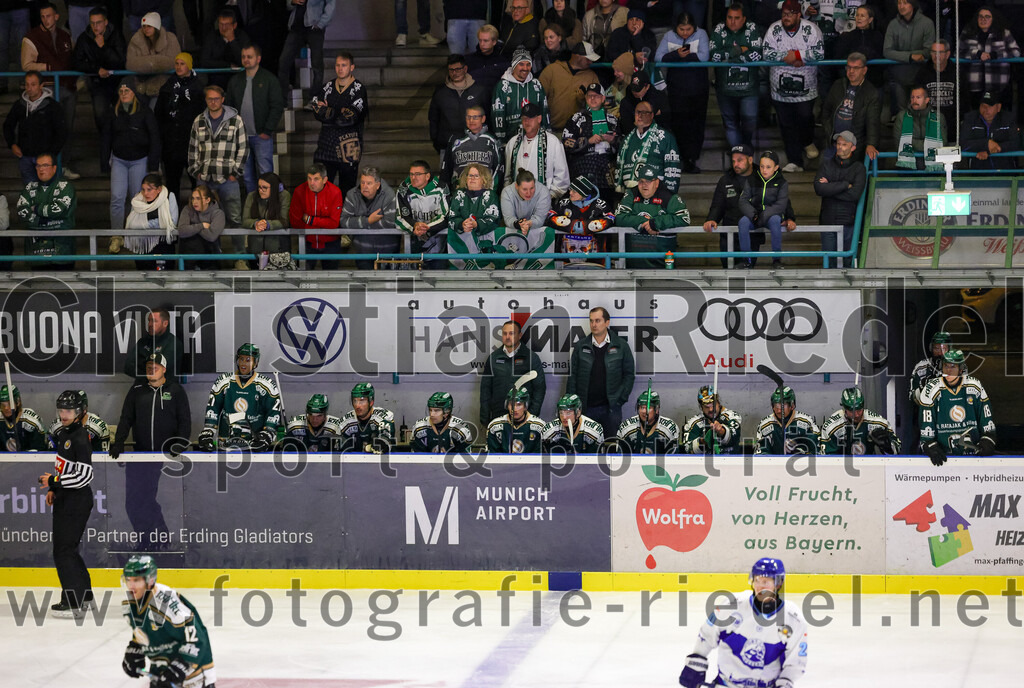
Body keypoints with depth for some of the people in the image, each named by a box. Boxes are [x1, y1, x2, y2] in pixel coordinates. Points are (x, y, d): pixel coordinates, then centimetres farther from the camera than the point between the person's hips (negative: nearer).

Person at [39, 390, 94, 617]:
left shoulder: (80, 438, -18)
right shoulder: (62, 434, 12)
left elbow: (85, 475, -23)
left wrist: (54, 481, -24)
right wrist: (53, 489, 16)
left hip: (77, 501, -10)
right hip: (65, 500, 10)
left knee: (64, 550, -10)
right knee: (66, 548, 16)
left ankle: (74, 604, -7)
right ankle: (84, 596, 27)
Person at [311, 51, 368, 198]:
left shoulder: (358, 88, -3)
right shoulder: (328, 87, 11)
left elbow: (352, 116, -13)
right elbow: (317, 111, 0)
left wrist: (328, 111, -6)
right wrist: (340, 113, -12)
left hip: (349, 144, -4)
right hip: (327, 142, 4)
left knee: (347, 187, 1)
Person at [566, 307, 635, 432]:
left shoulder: (621, 346, 2)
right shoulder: (580, 346, 5)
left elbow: (629, 375, 5)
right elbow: (572, 376, 6)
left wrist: (621, 399, -4)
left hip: (611, 408, -1)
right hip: (586, 408, 1)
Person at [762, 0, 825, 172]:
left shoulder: (811, 29, -6)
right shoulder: (774, 30, -1)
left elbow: (819, 54, -13)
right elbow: (767, 54, -9)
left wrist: (797, 55, -18)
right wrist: (790, 58, -19)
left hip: (806, 87, -1)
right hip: (781, 87, 1)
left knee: (805, 117, 3)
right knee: (786, 124, 1)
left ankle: (807, 142, 38)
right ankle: (794, 161, 7)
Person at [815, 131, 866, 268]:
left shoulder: (859, 168, 2)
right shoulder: (826, 164, 8)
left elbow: (855, 194, -12)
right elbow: (819, 188, -8)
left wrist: (830, 188, -8)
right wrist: (845, 185, -10)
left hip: (848, 222, -2)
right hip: (828, 220, 2)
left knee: (848, 261, -1)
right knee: (829, 261, 2)